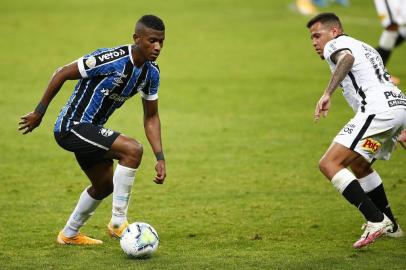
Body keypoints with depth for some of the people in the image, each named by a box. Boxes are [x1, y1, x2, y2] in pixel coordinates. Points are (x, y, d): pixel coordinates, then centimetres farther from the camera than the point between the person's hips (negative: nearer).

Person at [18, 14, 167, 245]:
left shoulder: (152, 73, -1)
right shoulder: (112, 60, -26)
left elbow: (151, 117, 8)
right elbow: (62, 74, -18)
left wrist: (160, 158, -1)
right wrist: (39, 112, -12)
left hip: (90, 130, 9)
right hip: (72, 127, -9)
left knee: (105, 186, 24)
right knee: (133, 150, -25)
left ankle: (69, 234, 45)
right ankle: (118, 221, -16)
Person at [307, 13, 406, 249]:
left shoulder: (335, 45, 6)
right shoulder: (364, 47, 33)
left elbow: (347, 58, -19)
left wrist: (327, 93, -30)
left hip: (377, 109, -10)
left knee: (329, 164, -13)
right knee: (359, 164, 30)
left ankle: (376, 221, -22)